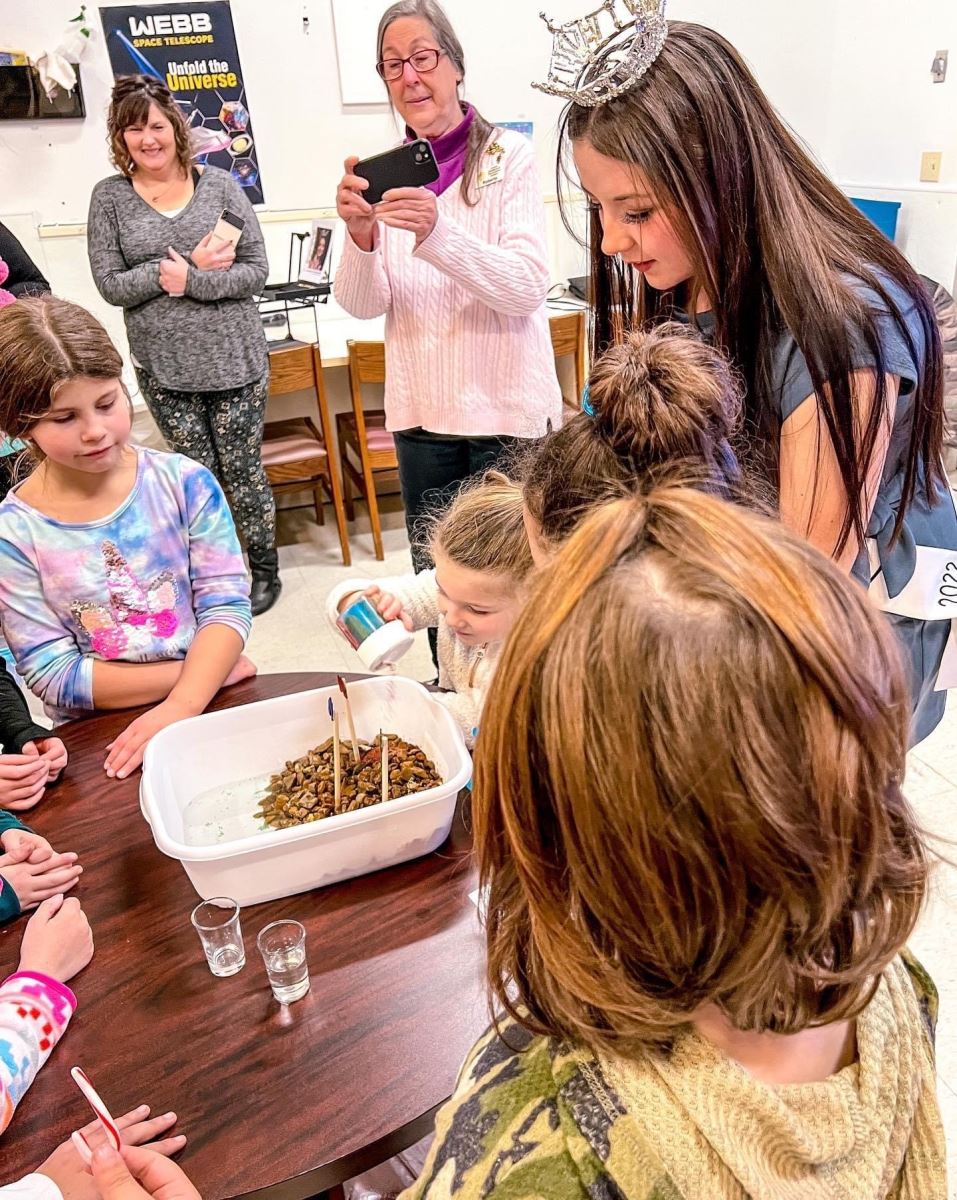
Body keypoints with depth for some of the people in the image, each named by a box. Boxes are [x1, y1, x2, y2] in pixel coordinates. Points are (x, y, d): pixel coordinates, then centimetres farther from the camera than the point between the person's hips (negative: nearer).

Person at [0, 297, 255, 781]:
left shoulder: (184, 482, -3)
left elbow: (226, 605, -6)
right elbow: (54, 676, -7)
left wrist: (182, 705, -22)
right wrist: (208, 670, -12)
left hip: (208, 706, 1)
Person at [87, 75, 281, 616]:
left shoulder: (219, 185, 1)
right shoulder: (110, 197, 3)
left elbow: (256, 269, -3)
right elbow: (111, 284, -5)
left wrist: (190, 280, -16)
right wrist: (190, 263, -13)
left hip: (234, 359, -1)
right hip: (164, 368, 1)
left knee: (241, 469, 5)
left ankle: (265, 569, 23)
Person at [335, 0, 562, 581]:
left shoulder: (510, 156, -4)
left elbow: (529, 287, -16)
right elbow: (363, 304, 0)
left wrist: (437, 233, -31)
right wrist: (361, 237, -21)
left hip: (507, 408, -3)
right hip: (421, 413, 4)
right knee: (433, 573, 13)